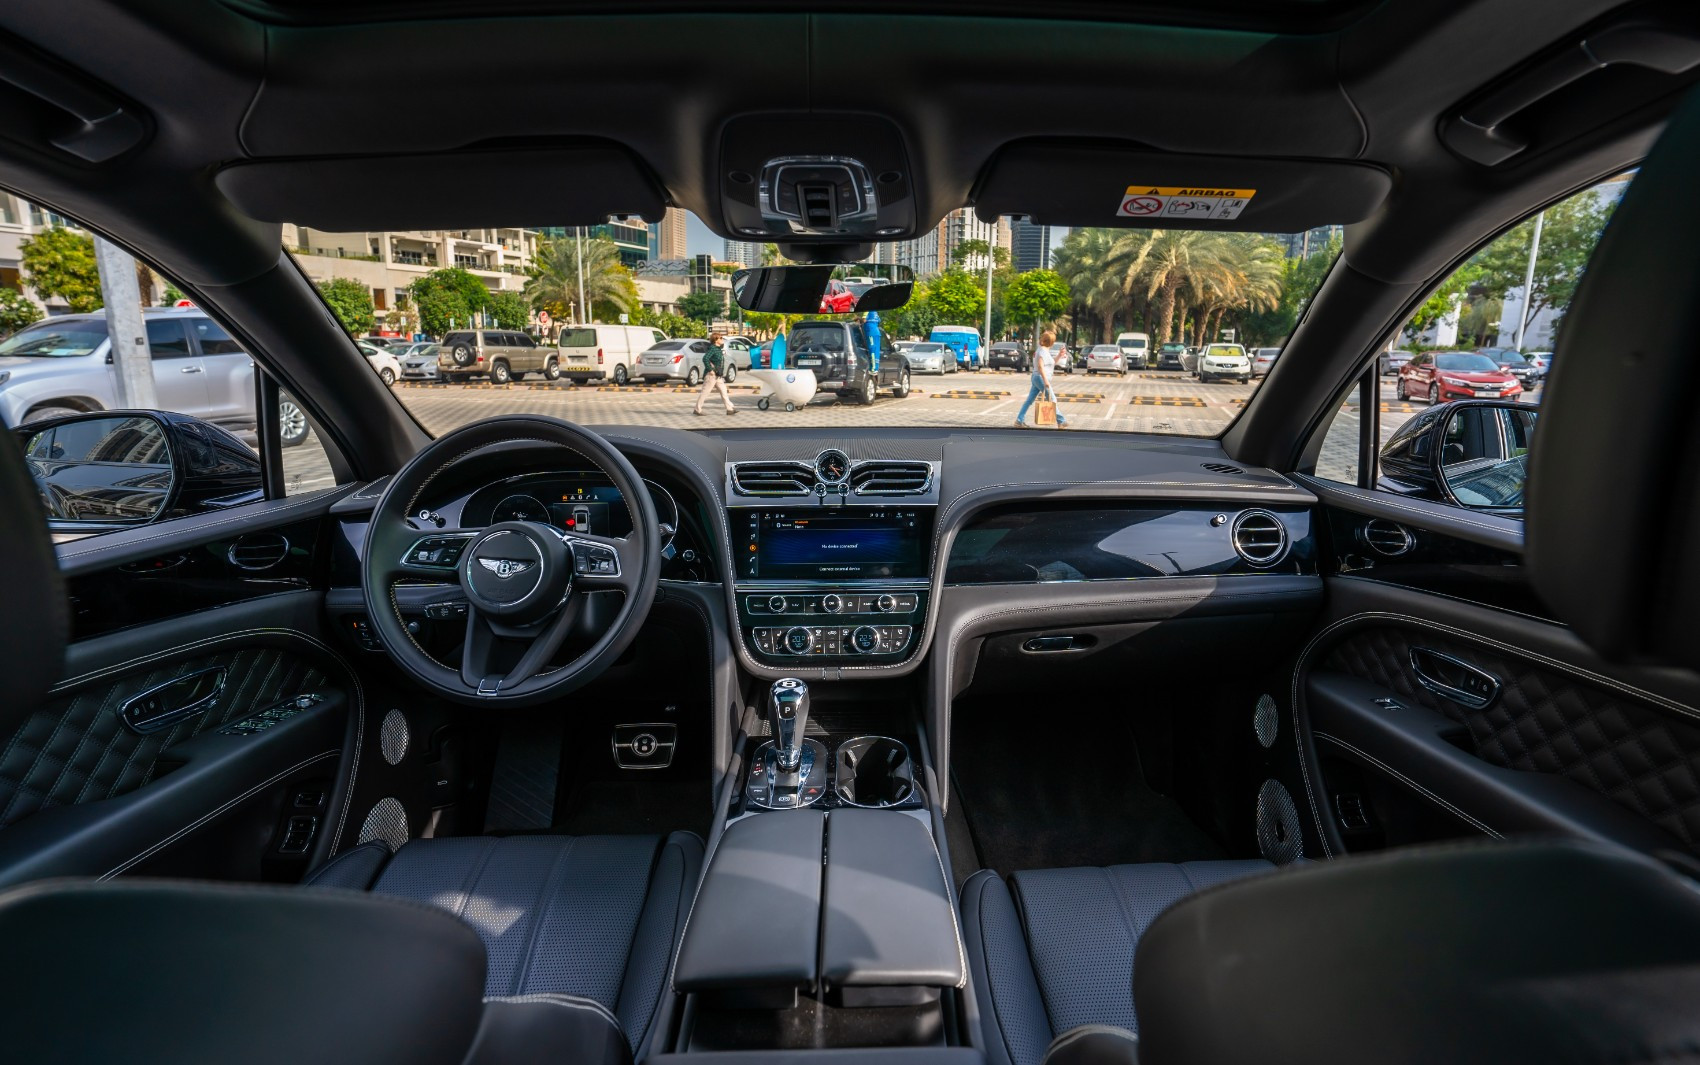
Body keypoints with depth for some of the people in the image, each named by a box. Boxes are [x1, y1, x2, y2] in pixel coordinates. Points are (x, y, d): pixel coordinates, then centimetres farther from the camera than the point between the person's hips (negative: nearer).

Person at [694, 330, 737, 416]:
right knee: (704, 392, -2)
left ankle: (730, 409, 9)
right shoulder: (712, 348, -15)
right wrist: (710, 370, -25)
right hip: (711, 375, -9)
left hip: (718, 376, 9)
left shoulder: (719, 349, 13)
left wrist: (721, 372, 15)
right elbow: (705, 358, -27)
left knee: (724, 392, 7)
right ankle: (698, 409, 6)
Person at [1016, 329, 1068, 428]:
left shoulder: (1045, 350, 16)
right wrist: (1046, 380, -29)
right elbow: (1040, 366, -26)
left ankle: (1019, 420, 7)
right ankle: (1061, 421, 6)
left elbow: (1052, 363, 26)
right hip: (1041, 378, -10)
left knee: (1029, 400, 8)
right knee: (1052, 400, -2)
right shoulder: (1043, 351, -15)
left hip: (1036, 377, 10)